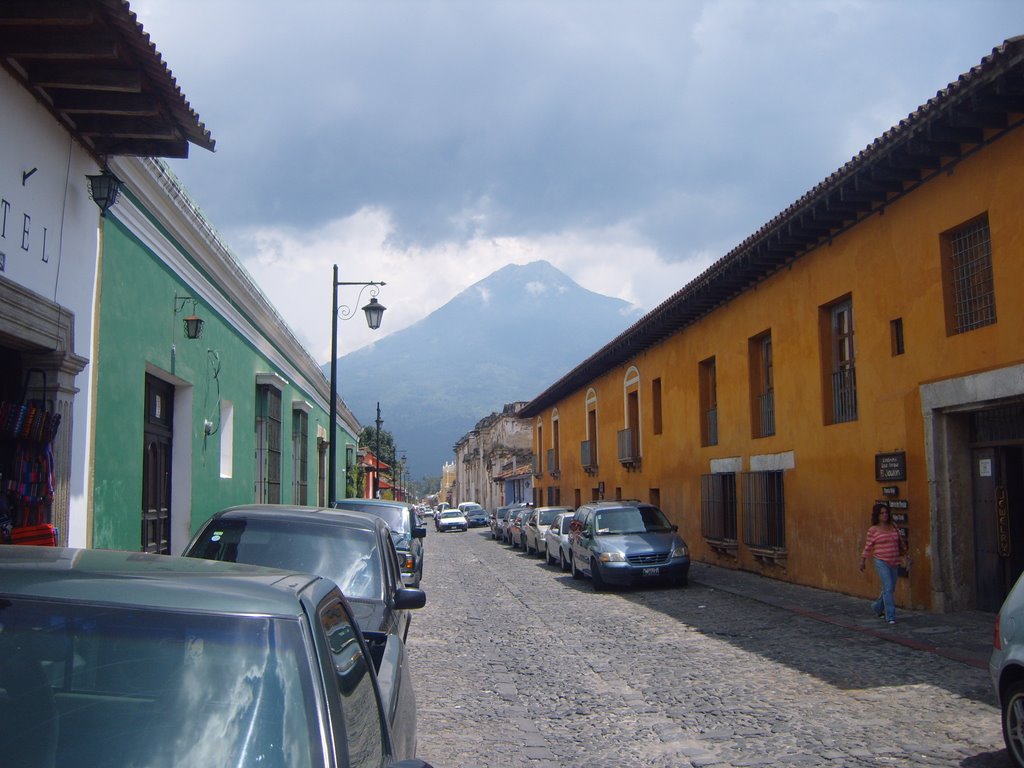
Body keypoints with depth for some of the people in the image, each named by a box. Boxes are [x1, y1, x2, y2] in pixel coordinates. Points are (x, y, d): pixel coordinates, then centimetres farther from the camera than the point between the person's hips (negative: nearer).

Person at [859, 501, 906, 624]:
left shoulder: (894, 528, 8)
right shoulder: (873, 530, -5)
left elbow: (901, 543, 19)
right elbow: (868, 546, -1)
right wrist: (862, 561, 0)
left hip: (894, 563, 5)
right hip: (881, 563, -5)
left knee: (890, 589, 13)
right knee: (888, 588, -13)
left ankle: (877, 607, 36)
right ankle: (890, 616, -11)